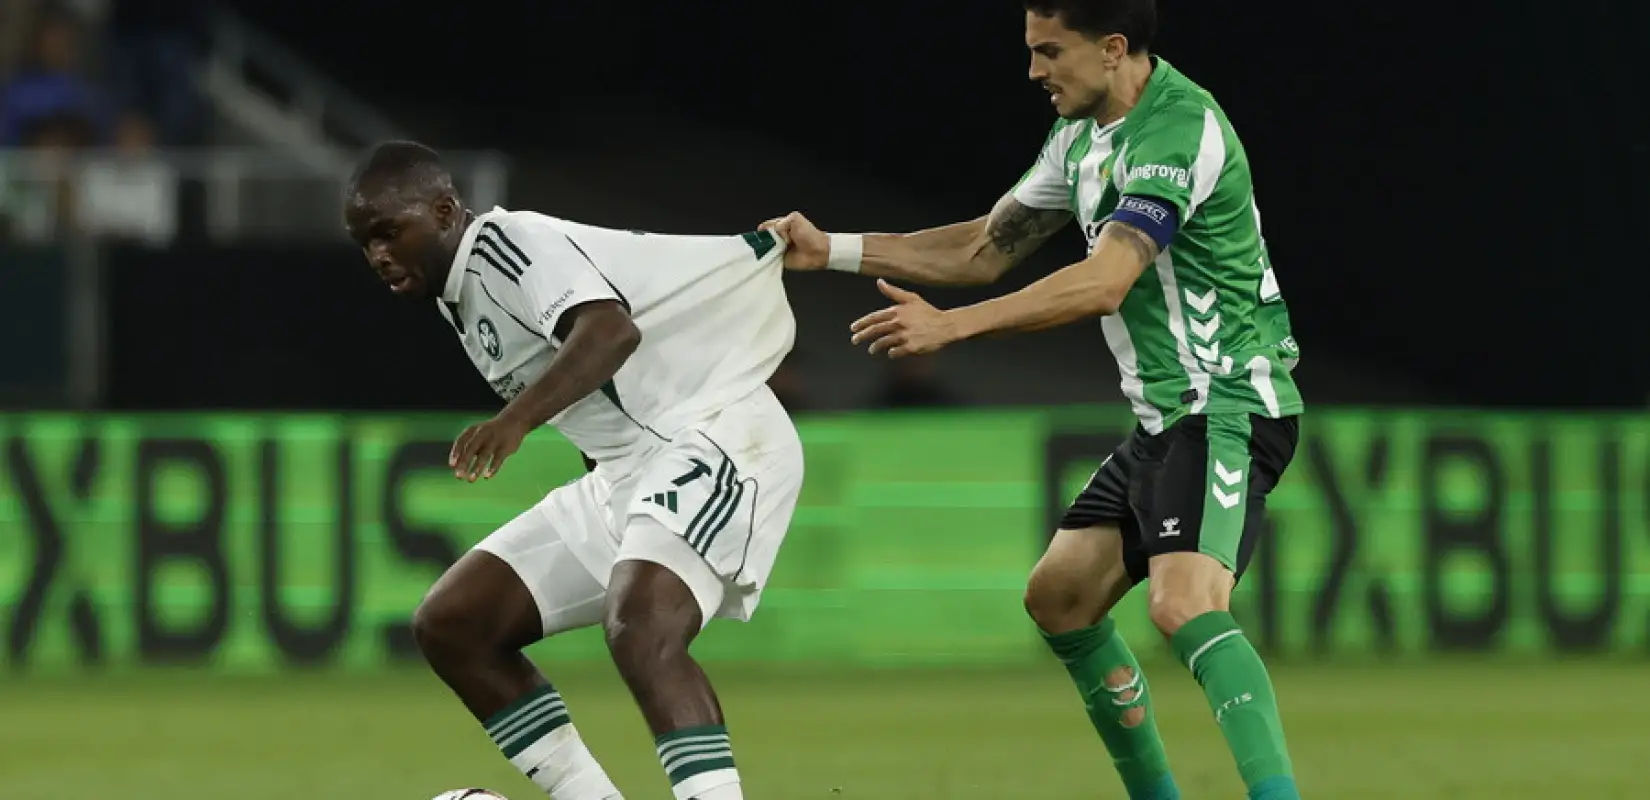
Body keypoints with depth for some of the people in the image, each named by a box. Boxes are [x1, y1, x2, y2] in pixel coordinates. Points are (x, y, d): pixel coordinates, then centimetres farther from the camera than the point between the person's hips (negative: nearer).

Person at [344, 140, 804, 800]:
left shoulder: (507, 243, -13)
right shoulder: (457, 296, 16)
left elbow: (612, 329, -33)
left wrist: (516, 418, -46)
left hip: (714, 432, -11)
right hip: (624, 470, 11)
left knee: (638, 626, -35)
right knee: (450, 625, 5)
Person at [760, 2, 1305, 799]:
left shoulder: (1179, 129, -20)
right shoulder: (1082, 135, 12)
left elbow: (1103, 283, -30)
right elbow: (985, 248, 21)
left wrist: (952, 325, -33)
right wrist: (829, 249, 16)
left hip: (1228, 411, -10)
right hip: (1164, 420, 10)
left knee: (1185, 604, -29)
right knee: (1058, 596, 14)